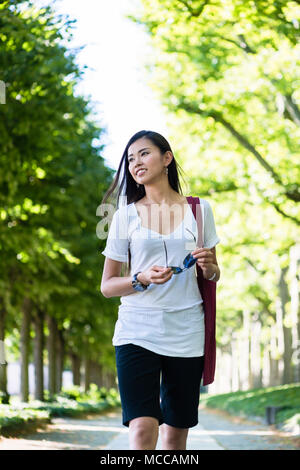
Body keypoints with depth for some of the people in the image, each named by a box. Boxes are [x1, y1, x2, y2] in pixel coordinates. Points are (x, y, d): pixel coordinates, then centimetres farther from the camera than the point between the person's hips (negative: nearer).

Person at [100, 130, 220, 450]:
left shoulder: (199, 210, 9)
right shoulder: (126, 216, 6)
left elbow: (213, 276, 17)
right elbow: (107, 286, 7)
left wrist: (208, 266, -7)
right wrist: (142, 279, -12)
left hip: (186, 333, 1)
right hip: (137, 330, -1)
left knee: (176, 433, 3)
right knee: (142, 429, -15)